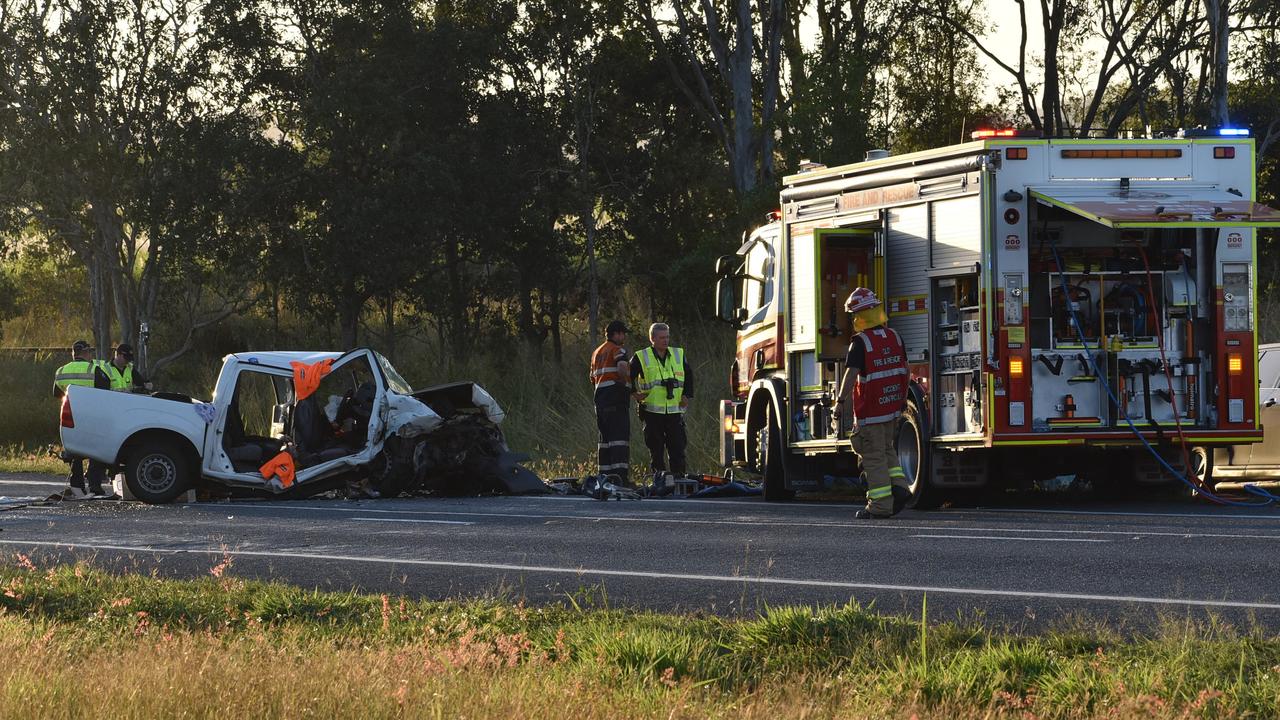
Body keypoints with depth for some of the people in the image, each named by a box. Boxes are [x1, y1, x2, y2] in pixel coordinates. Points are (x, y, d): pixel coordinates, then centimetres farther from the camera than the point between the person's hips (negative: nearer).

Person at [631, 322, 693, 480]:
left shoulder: (679, 355, 11)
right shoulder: (641, 358, 0)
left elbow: (688, 375, 24)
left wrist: (686, 395, 16)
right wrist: (635, 394, 1)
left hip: (675, 411, 2)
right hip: (652, 412, -2)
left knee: (678, 447, 0)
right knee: (656, 449, 2)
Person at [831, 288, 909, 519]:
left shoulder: (860, 342, -15)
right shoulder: (893, 336, 7)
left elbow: (851, 373, -23)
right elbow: (904, 368, 14)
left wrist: (840, 402, -21)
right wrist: (903, 396, 24)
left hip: (871, 408, -7)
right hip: (893, 406, 7)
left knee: (874, 456, -1)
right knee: (886, 450, 24)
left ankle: (881, 505, -1)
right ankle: (898, 484, 12)